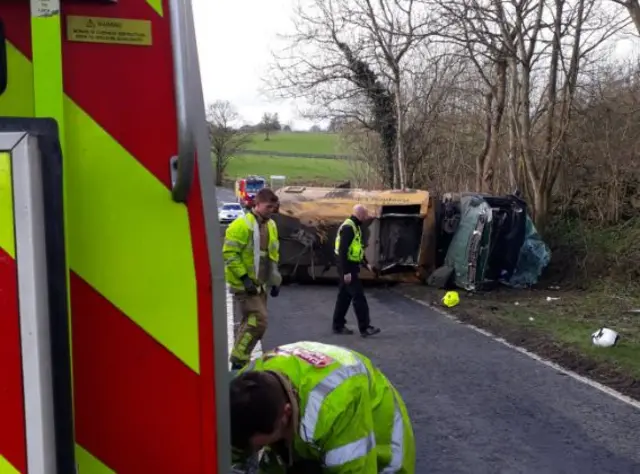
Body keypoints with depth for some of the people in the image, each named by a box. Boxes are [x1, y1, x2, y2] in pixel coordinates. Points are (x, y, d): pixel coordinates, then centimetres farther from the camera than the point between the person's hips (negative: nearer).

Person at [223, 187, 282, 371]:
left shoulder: (271, 225, 11)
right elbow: (229, 254, -19)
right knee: (258, 320, -14)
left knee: (250, 321, 12)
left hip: (259, 283, 8)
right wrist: (244, 277, -22)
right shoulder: (241, 225, -16)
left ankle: (241, 360, 22)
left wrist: (275, 280, 15)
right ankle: (238, 361, -4)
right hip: (244, 283, -8)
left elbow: (273, 255, 20)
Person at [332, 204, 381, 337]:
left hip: (351, 266, 10)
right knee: (358, 296, -8)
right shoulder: (348, 227, -18)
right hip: (347, 267, -10)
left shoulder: (355, 226, 15)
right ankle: (365, 328, -6)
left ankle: (338, 326, 19)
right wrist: (346, 272, -25)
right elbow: (342, 250, -24)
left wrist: (366, 264, 19)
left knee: (344, 296, 13)